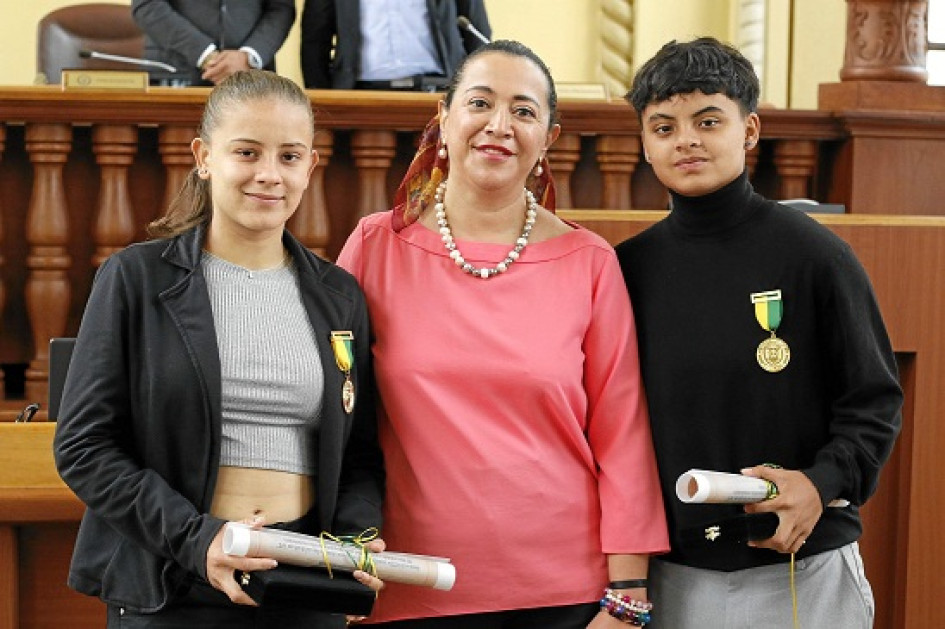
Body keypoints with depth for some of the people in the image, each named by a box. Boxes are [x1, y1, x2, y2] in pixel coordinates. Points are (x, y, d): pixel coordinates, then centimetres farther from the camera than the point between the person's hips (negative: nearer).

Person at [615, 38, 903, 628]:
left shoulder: (814, 254, -5)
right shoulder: (631, 267, 3)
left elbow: (874, 400, -1)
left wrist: (824, 483, -18)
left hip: (803, 567, -2)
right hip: (675, 573, 2)